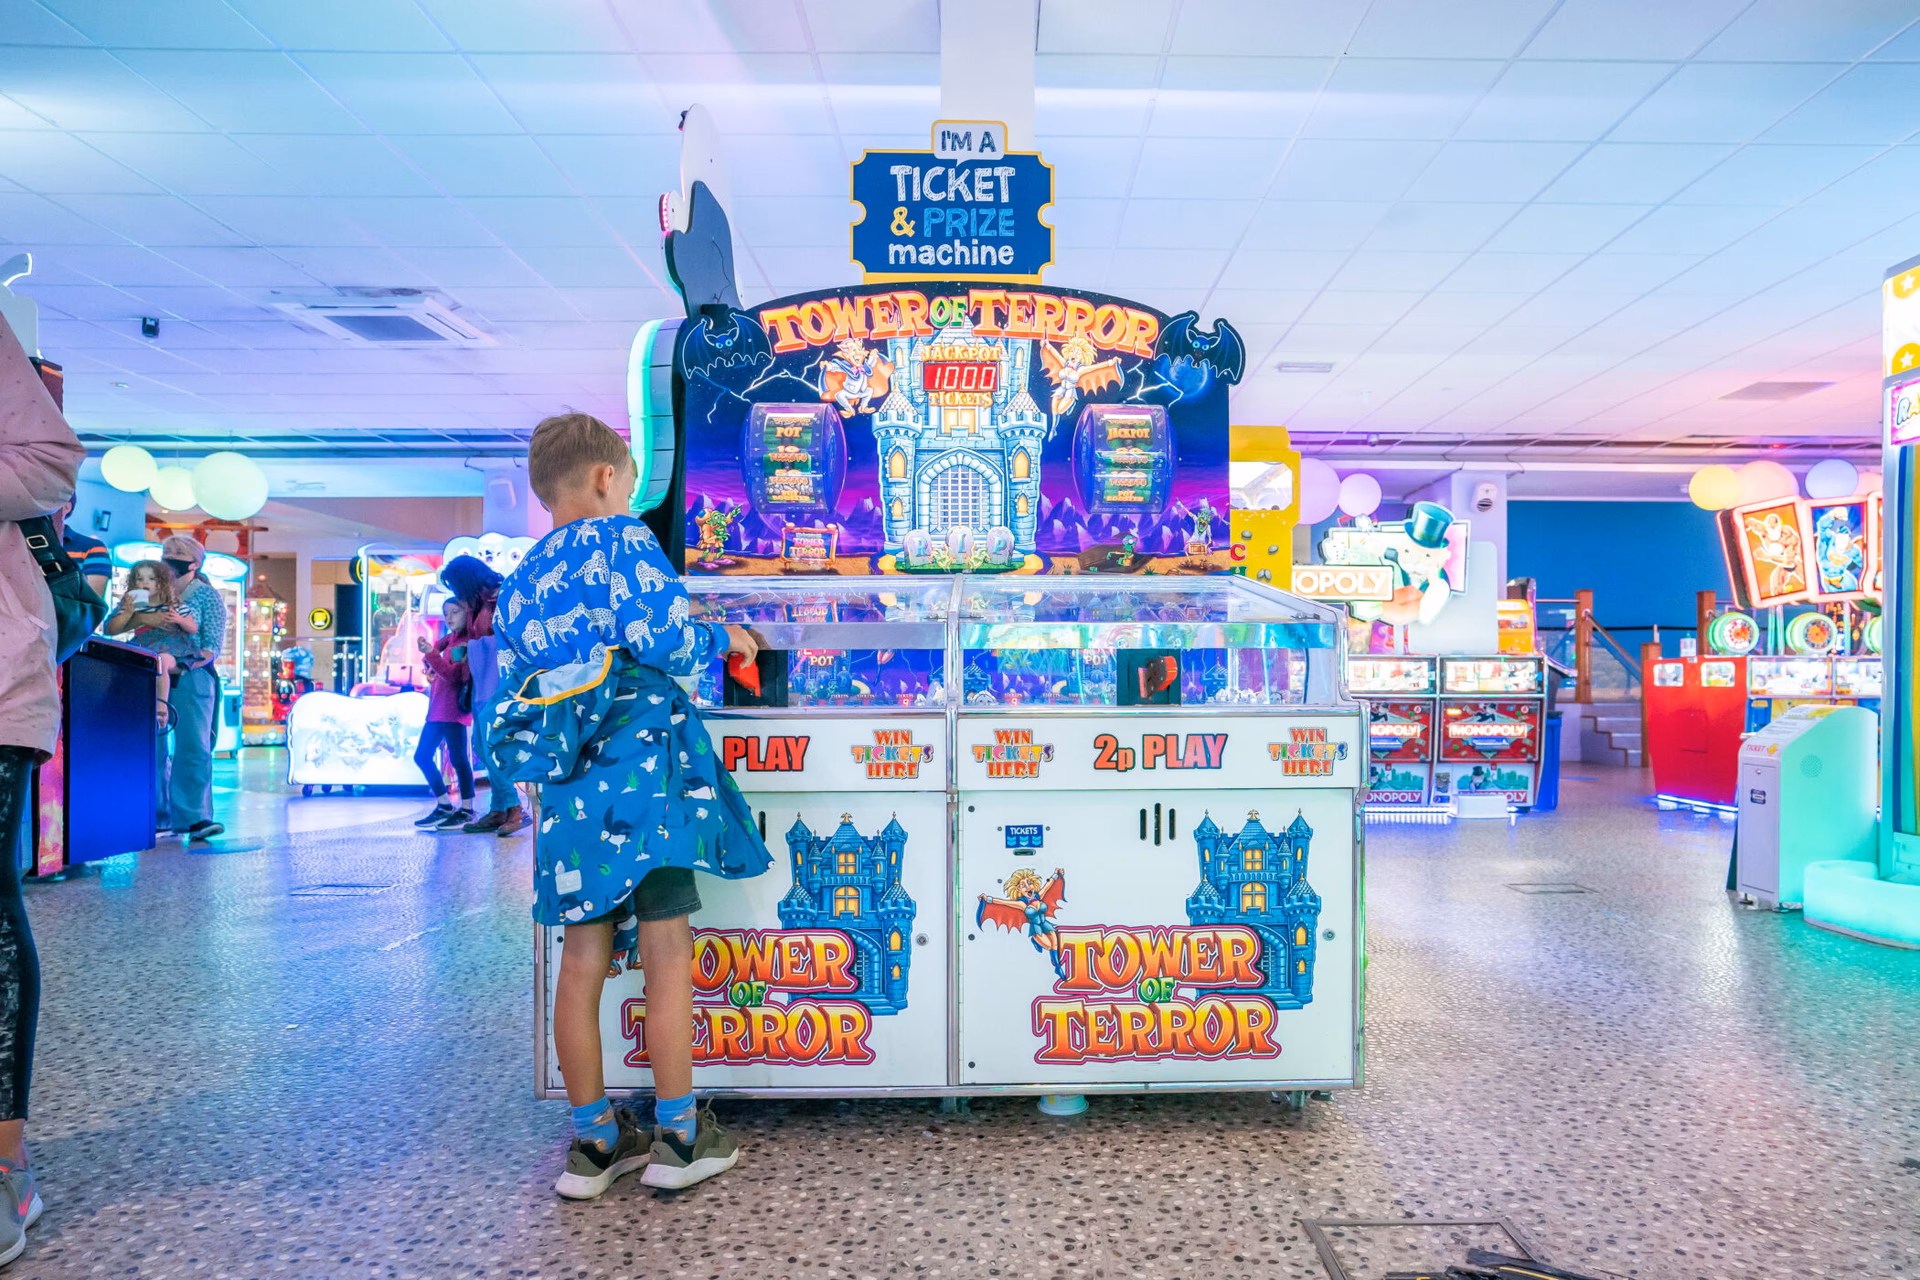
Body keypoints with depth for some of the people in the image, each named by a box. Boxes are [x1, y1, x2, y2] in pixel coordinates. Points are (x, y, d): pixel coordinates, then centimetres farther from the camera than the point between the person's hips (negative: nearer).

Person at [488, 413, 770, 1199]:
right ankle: (678, 1138, 10)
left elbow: (515, 698, 19)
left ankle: (593, 1142, 19)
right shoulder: (617, 538, -1)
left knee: (584, 963, 10)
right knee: (667, 958, 2)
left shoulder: (517, 586, 18)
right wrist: (723, 639, 5)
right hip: (642, 767, -6)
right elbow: (661, 634, -13)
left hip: (567, 787, 6)